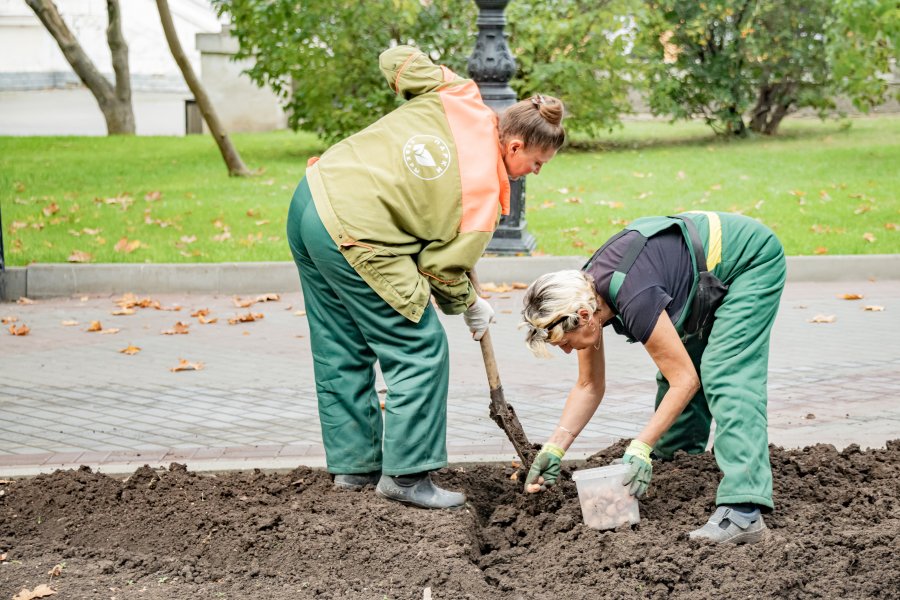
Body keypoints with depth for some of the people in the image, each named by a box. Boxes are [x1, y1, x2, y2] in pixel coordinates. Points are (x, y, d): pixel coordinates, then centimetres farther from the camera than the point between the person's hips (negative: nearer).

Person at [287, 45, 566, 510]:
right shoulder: (481, 193, -12)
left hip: (312, 197, 9)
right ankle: (406, 475, 3)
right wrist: (469, 306, 15)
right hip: (352, 239, -9)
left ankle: (352, 464, 27)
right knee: (420, 350, 1)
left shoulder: (455, 99, 2)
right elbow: (445, 267, -4)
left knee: (343, 350, 17)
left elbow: (395, 59, 11)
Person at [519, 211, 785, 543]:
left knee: (727, 378, -20)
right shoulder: (583, 295, -7)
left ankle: (743, 511, -29)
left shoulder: (633, 299, -34)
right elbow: (589, 386, 5)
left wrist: (640, 447, -25)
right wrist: (555, 447, -4)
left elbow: (685, 380, -25)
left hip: (753, 259, -9)